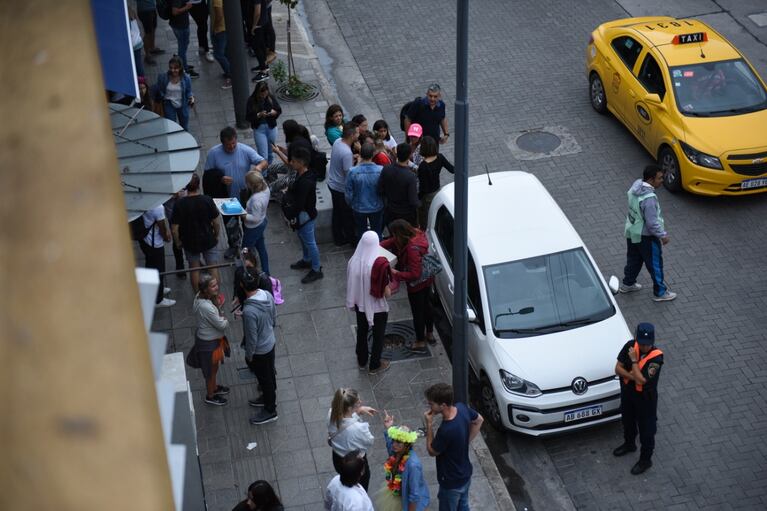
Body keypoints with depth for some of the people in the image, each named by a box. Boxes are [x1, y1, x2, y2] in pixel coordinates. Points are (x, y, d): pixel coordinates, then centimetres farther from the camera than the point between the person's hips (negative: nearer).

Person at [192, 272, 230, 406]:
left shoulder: (200, 296, -10)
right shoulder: (206, 307, -38)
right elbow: (222, 325, -27)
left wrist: (217, 306, -14)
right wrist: (225, 319, -5)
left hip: (208, 337, 8)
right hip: (209, 342, -8)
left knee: (214, 366, 31)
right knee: (211, 369, 17)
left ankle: (214, 387, 54)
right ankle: (210, 396, 39)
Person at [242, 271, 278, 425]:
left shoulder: (249, 311, -37)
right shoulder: (268, 295, -15)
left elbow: (251, 338, -26)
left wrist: (249, 356, -10)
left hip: (260, 350, -7)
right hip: (271, 342, 7)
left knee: (265, 379, 13)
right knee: (269, 373, 28)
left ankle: (270, 411, 31)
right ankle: (269, 397, 51)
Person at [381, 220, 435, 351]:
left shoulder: (413, 248, -36)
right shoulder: (416, 234, -9)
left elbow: (414, 274, -33)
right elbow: (391, 242, 5)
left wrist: (396, 274, -24)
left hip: (417, 284, -9)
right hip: (427, 279, 9)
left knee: (417, 312, 11)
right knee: (425, 306, 27)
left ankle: (420, 343, 29)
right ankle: (430, 334, 47)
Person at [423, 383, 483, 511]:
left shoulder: (446, 430, -39)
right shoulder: (461, 408, -16)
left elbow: (432, 451, -19)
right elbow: (479, 420, 7)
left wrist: (429, 424, -18)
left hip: (452, 483, -7)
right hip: (465, 475, 7)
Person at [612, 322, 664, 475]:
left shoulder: (656, 357, -31)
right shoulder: (630, 346, -17)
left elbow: (641, 380, -33)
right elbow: (618, 368, -11)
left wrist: (634, 360, -29)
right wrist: (633, 376, -27)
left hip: (645, 398, -5)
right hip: (627, 393, 6)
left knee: (646, 430, 13)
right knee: (627, 421, 29)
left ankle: (645, 460, 33)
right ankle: (629, 444, 57)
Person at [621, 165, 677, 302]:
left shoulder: (636, 185, -6)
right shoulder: (649, 198, -33)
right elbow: (652, 223, -28)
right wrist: (662, 235, -12)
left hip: (631, 231, 9)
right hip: (645, 236, -9)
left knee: (633, 259, 27)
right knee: (655, 265, 9)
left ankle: (627, 284, 43)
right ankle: (660, 292, 23)